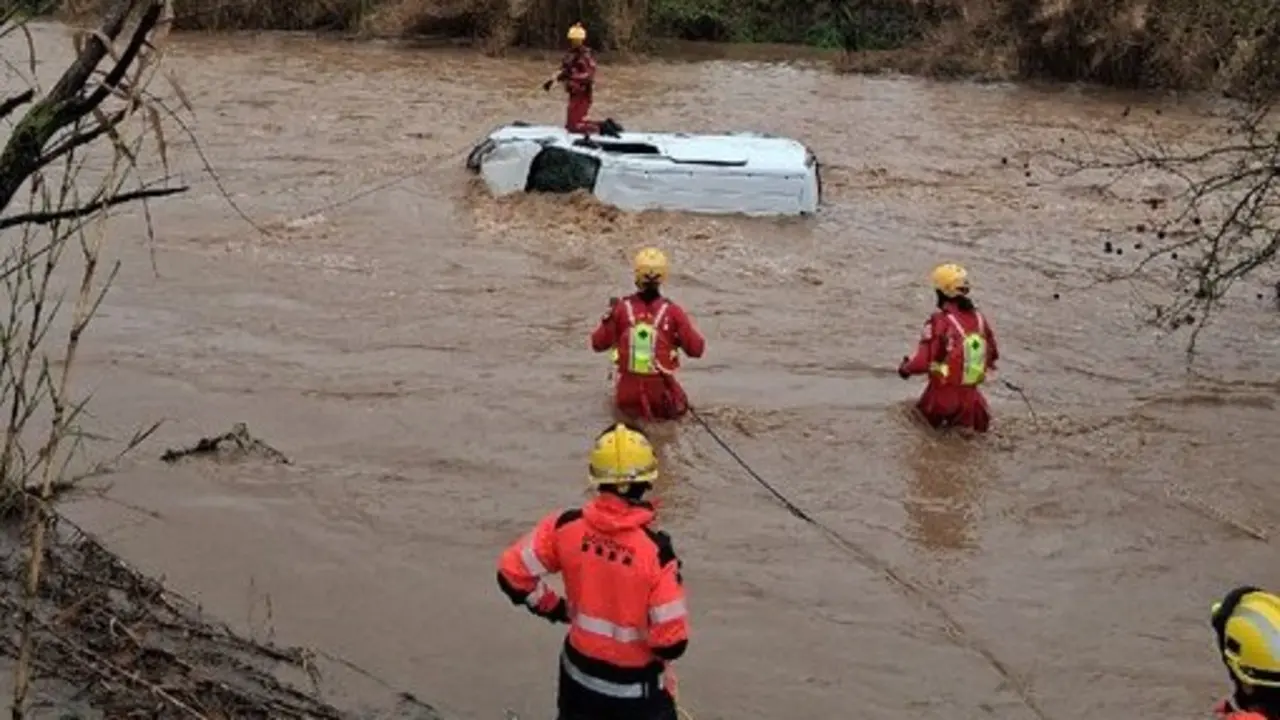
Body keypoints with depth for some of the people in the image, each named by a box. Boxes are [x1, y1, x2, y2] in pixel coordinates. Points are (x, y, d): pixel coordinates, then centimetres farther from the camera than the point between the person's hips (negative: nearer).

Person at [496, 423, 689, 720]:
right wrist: (658, 649, -1)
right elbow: (671, 640, -24)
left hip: (579, 671, 5)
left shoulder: (566, 526, -16)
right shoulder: (654, 549, -26)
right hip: (636, 683, -4)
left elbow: (512, 574, -7)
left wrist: (554, 608, 8)